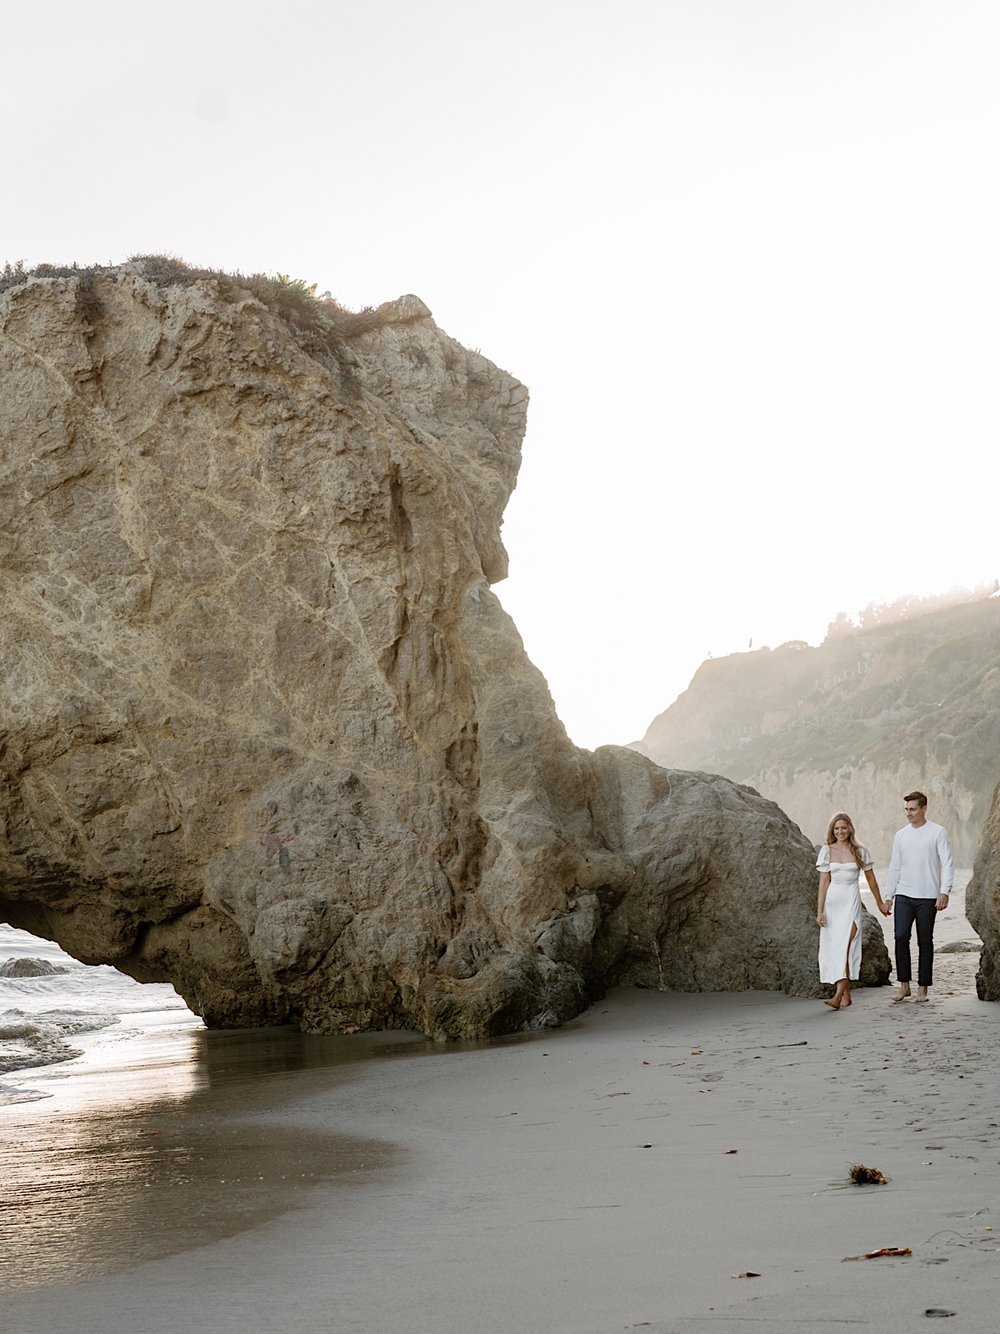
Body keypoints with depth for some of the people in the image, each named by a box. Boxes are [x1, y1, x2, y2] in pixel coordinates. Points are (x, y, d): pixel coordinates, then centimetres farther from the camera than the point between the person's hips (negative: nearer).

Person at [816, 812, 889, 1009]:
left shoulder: (860, 851, 3)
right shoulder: (827, 851, 4)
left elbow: (871, 878, 13)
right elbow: (824, 882, 3)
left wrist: (880, 903, 20)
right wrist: (820, 911, -2)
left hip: (851, 900, -2)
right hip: (832, 901, 2)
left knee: (844, 946, -14)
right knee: (833, 948, 2)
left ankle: (838, 996, -22)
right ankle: (846, 994, 13)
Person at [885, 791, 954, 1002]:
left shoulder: (937, 833, -2)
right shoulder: (901, 835, 11)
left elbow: (948, 863, -5)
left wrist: (944, 891, -16)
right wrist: (889, 896, 13)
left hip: (928, 897, -3)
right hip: (903, 895, 3)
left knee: (925, 942, 2)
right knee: (900, 937, -10)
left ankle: (922, 988, 10)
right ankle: (904, 985, -2)